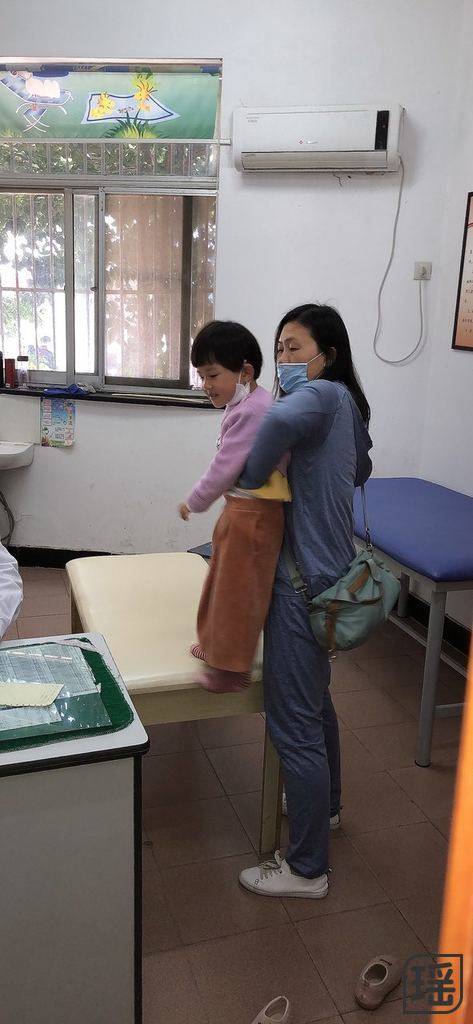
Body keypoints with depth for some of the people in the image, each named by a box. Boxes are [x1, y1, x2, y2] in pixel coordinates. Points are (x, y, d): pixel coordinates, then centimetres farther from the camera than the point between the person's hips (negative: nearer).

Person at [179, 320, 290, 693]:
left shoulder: (250, 412, -24)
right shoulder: (253, 403, 9)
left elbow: (224, 469, -22)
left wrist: (194, 503, -8)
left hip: (252, 515, -10)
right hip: (241, 508, 10)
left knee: (237, 589, 3)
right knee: (224, 581, 22)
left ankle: (232, 668, 18)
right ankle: (216, 644, 40)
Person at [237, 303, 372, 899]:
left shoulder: (322, 393, -16)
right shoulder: (345, 404, 11)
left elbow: (280, 420, -40)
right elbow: (360, 470, 28)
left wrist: (245, 481, -25)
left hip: (305, 581, -11)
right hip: (326, 569, 11)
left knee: (292, 724, -1)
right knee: (314, 698, 27)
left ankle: (307, 870, 14)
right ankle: (323, 803, 48)